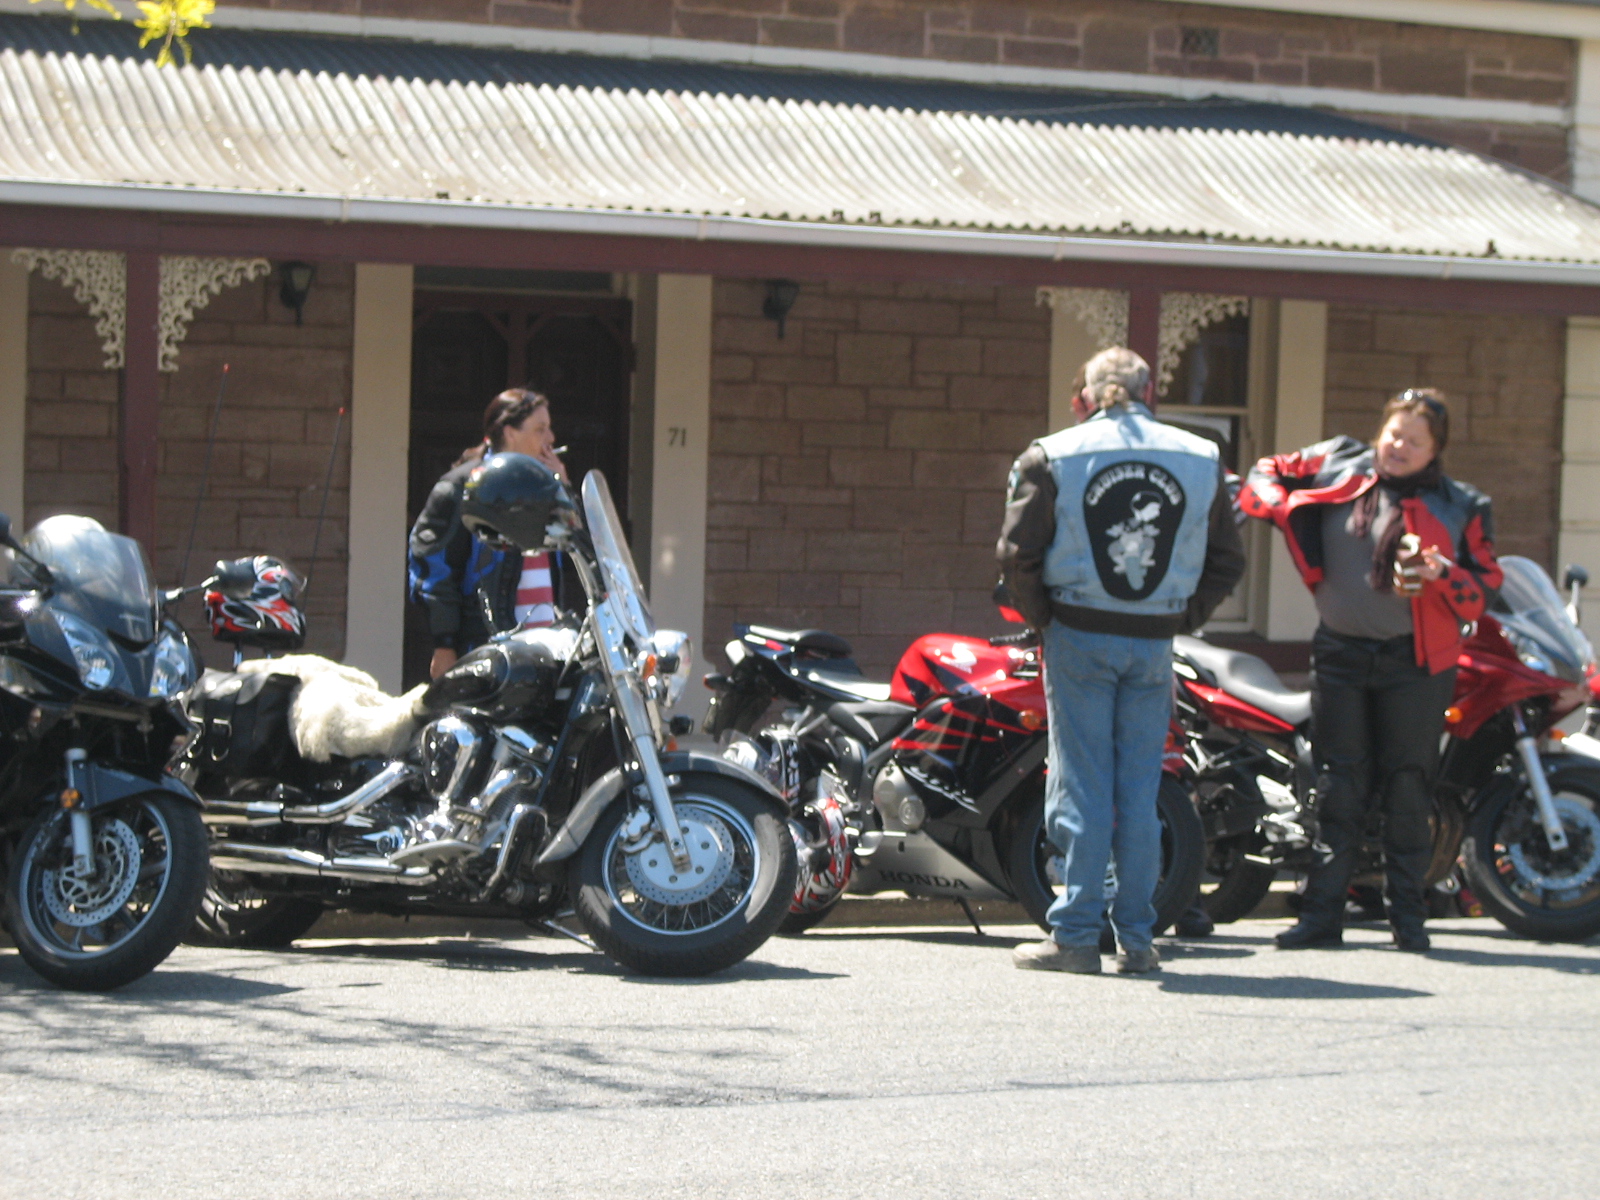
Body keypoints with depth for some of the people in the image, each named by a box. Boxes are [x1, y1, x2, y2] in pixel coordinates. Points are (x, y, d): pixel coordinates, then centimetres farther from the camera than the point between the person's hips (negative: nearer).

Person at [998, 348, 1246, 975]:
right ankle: (1135, 939, 10)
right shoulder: (1201, 460, 7)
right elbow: (1227, 561, 8)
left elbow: (1017, 554, -8)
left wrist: (1044, 620, 5)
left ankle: (1076, 934, 2)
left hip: (1078, 639, -2)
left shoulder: (1053, 457, -2)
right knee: (1139, 792, 7)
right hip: (1154, 644, 2)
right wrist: (1183, 618, 14)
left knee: (1082, 787, 2)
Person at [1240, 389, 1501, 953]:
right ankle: (1322, 912, 8)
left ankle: (1407, 916, 11)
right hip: (1340, 653, 2)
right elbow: (1267, 475, 15)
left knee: (1407, 787, 1)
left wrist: (1442, 574, -19)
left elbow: (1486, 585, 1)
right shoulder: (1338, 467, 5)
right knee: (1338, 786, 4)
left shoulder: (1459, 506, 1)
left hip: (1416, 660, -2)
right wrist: (1290, 514, -4)